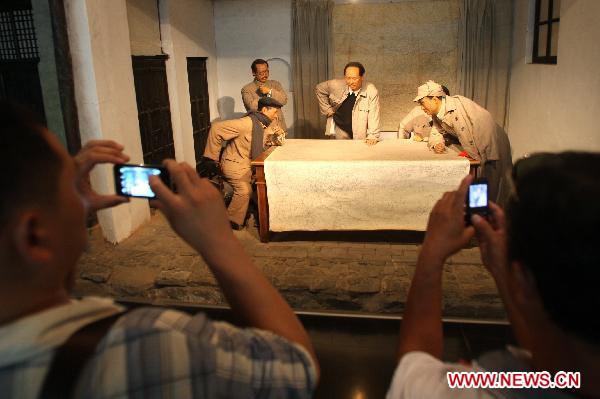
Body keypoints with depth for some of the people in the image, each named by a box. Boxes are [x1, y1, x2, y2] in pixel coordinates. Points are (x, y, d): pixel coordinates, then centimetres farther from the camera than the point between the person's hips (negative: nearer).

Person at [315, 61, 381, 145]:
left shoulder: (371, 91, -20)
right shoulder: (337, 85, -14)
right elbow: (319, 89, 5)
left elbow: (373, 116, -20)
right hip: (340, 129, 1)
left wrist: (372, 136, -27)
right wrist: (327, 109, 0)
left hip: (360, 132, -1)